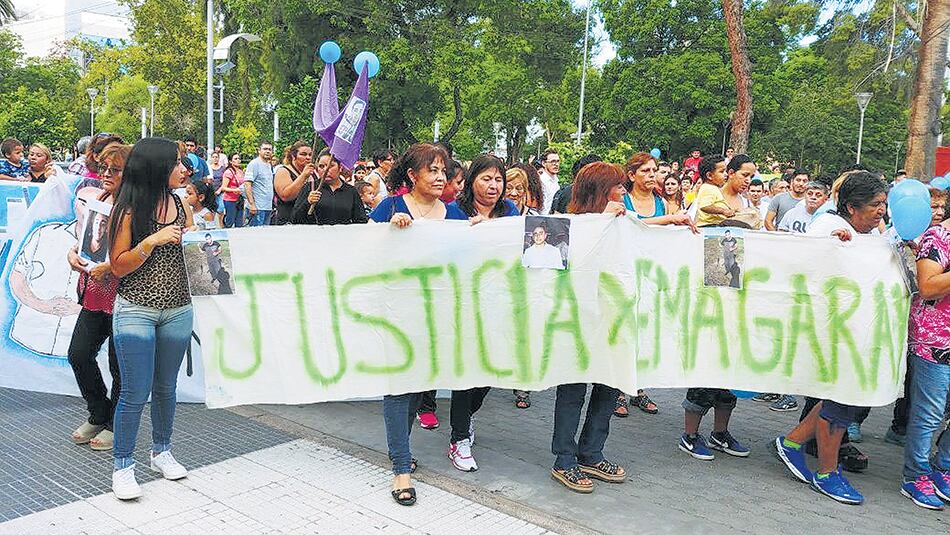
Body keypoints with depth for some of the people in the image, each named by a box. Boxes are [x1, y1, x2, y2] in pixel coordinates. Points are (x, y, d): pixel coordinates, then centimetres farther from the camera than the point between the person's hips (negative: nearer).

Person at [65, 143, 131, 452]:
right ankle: (98, 415, 31)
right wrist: (73, 253, 0)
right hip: (95, 293, 7)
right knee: (78, 354, 9)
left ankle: (116, 425, 26)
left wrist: (109, 267, -24)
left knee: (119, 365, 6)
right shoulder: (99, 200, 9)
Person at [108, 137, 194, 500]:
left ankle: (161, 451, 33)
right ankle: (122, 466, 14)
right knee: (135, 393, -2)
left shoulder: (181, 206, 8)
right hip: (135, 311, -5)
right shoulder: (129, 211, -9)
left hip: (178, 311, 5)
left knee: (165, 387, 15)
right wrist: (153, 240, -20)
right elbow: (118, 266, -9)